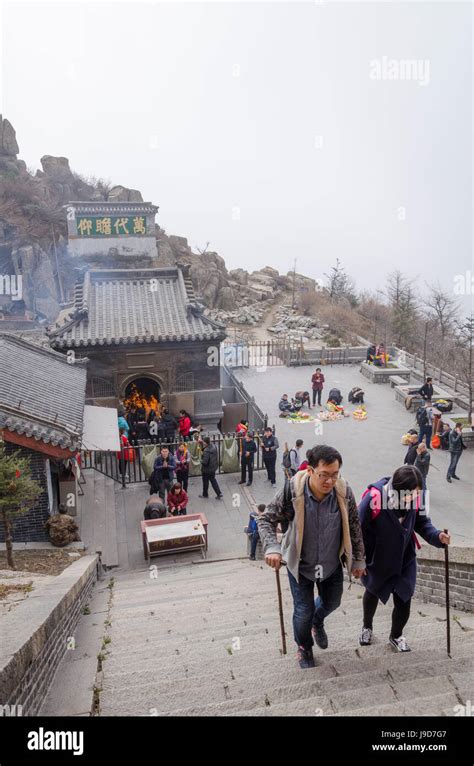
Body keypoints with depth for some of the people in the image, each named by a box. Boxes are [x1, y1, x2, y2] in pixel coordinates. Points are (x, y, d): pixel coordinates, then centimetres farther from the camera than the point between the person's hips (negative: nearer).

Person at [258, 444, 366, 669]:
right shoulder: (293, 490, -29)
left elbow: (354, 527, -5)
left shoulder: (344, 492, -21)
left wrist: (358, 559, 3)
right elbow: (266, 519, -17)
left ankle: (317, 622, 60)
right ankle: (304, 649, 42)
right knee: (303, 611, 7)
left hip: (332, 563, 3)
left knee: (332, 602, 22)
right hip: (300, 564, -3)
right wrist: (272, 547, -32)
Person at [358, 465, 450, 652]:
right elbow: (359, 530, -22)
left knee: (403, 601, 5)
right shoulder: (374, 498, -34)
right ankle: (367, 627, 55)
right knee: (372, 593, 24)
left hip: (404, 560, 2)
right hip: (377, 561, -2)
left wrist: (437, 536, -23)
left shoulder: (414, 497, -19)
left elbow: (421, 522, -3)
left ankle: (396, 636, 38)